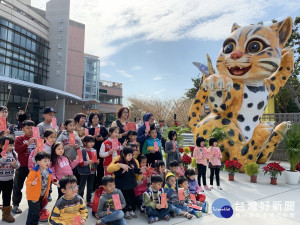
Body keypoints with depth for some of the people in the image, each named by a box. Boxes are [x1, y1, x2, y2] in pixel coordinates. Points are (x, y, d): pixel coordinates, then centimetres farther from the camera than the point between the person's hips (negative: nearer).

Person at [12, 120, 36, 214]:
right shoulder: (19, 139, -3)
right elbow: (17, 149, -15)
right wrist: (27, 143, -26)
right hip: (22, 166, -2)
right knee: (18, 186, 7)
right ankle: (15, 205, 19)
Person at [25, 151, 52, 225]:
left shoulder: (49, 171, -1)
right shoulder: (34, 171, -21)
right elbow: (27, 182, -22)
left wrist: (46, 193, 16)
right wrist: (32, 183, -44)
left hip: (42, 196, 7)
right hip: (33, 196, -7)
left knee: (38, 210, 21)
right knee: (34, 212, -3)